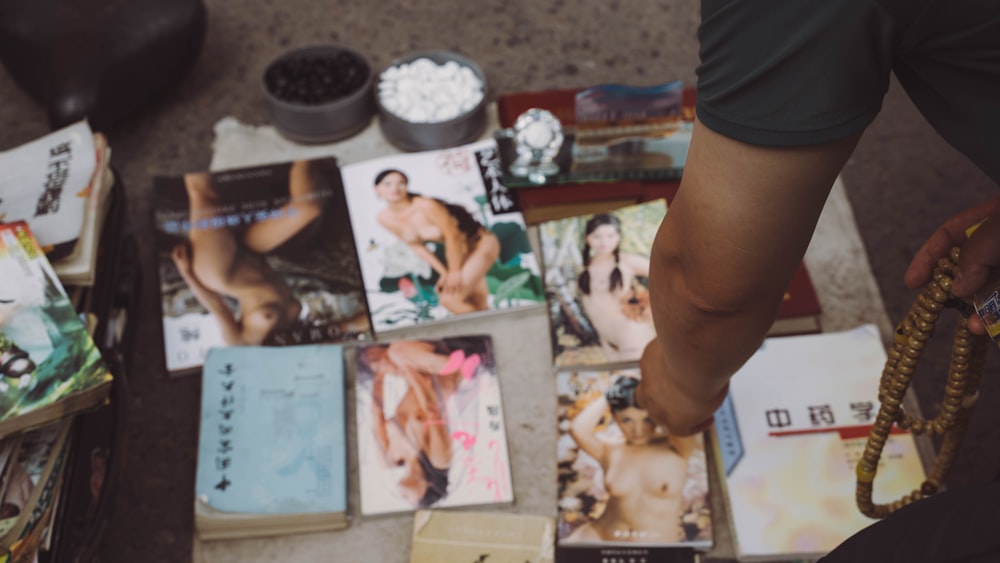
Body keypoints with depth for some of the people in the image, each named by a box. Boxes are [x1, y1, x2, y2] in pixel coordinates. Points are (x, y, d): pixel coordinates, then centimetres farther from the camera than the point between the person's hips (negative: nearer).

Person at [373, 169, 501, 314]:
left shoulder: (425, 205, -29)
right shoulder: (385, 219, -9)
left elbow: (452, 236, -18)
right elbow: (417, 246, 2)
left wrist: (455, 272, -9)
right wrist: (443, 272, -1)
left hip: (481, 243, -6)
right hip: (458, 251, 6)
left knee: (450, 299, -16)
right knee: (478, 307, 12)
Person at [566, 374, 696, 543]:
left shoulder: (674, 448, 0)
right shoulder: (610, 452, 4)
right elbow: (578, 430, -14)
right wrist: (608, 397, -4)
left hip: (658, 544, -1)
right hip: (603, 536, 1)